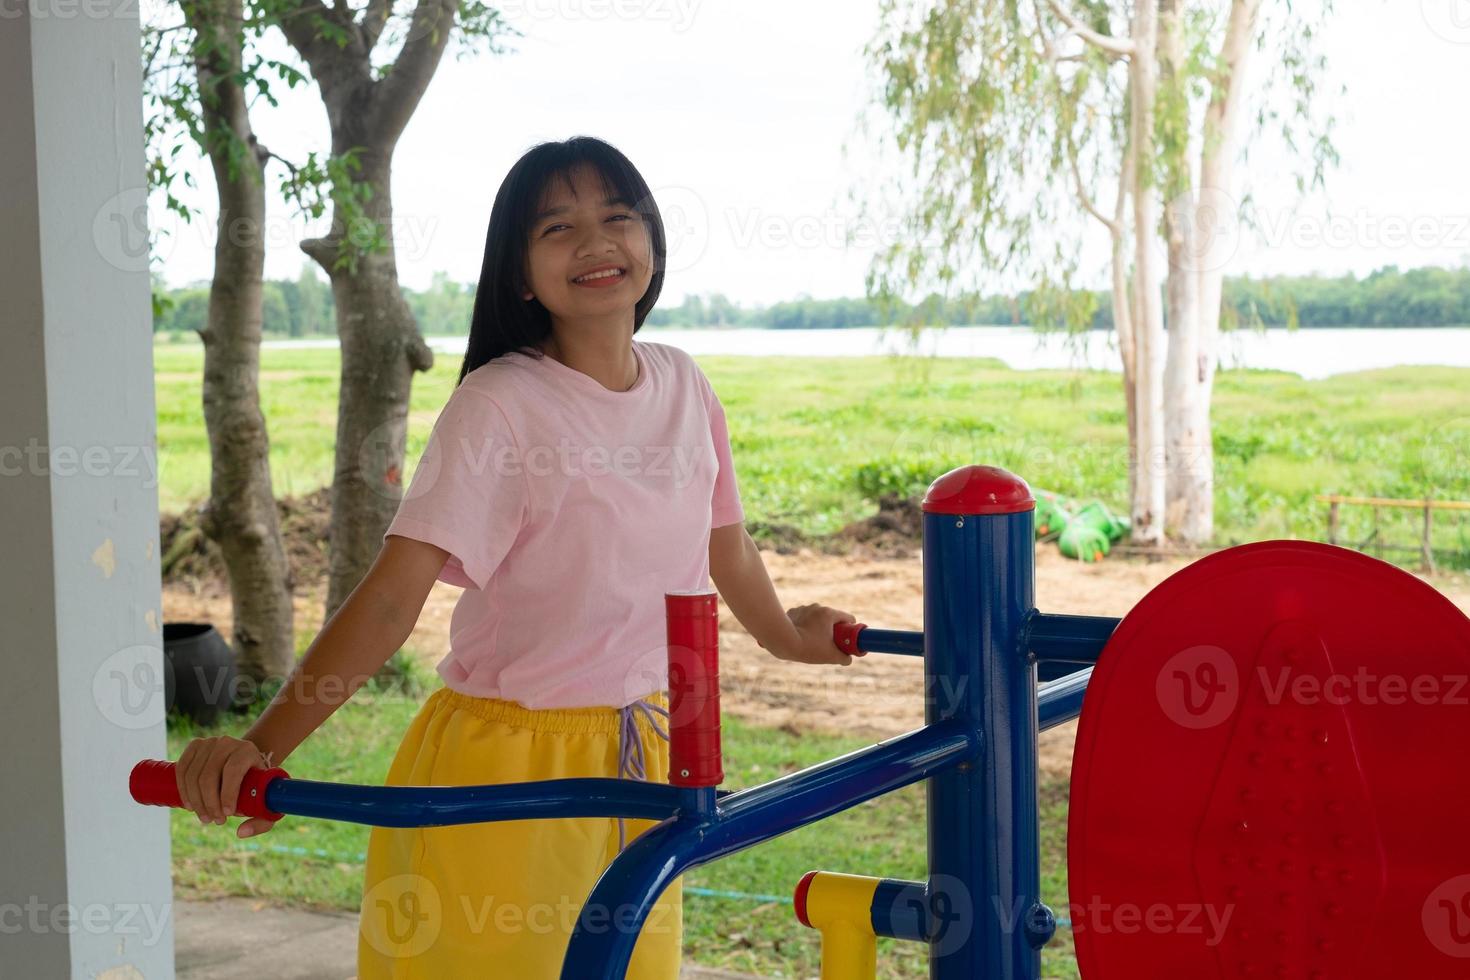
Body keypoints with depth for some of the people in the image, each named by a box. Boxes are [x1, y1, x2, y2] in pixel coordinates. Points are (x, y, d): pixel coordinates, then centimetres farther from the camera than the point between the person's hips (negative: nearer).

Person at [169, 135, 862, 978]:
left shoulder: (683, 385, 1)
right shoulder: (499, 406, -16)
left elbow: (726, 544, 18)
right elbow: (394, 592, -25)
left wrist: (788, 637, 32)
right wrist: (263, 743, -35)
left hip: (643, 753, 6)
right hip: (510, 765, -5)